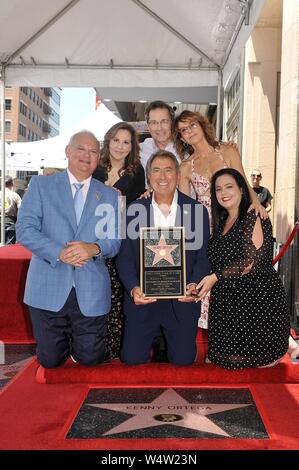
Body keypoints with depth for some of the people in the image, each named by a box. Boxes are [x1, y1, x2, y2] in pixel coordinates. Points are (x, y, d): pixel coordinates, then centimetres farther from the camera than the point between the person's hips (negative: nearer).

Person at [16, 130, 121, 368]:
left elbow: (115, 241, 5)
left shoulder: (110, 196, 10)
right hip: (48, 288, -1)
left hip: (91, 292, 2)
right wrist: (59, 253, -21)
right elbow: (25, 229, -6)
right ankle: (65, 339, 43)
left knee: (91, 359, 8)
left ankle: (78, 342, 41)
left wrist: (94, 248, -18)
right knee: (50, 360, 10)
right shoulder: (40, 184, 3)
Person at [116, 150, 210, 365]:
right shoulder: (134, 210, 0)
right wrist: (133, 288, -17)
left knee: (183, 360, 5)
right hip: (142, 299, 1)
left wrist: (193, 285, -17)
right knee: (132, 358, 4)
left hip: (182, 300, 0)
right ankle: (154, 340, 38)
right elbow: (124, 257, 0)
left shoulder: (197, 210, -2)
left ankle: (165, 340, 40)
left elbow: (203, 256, 0)